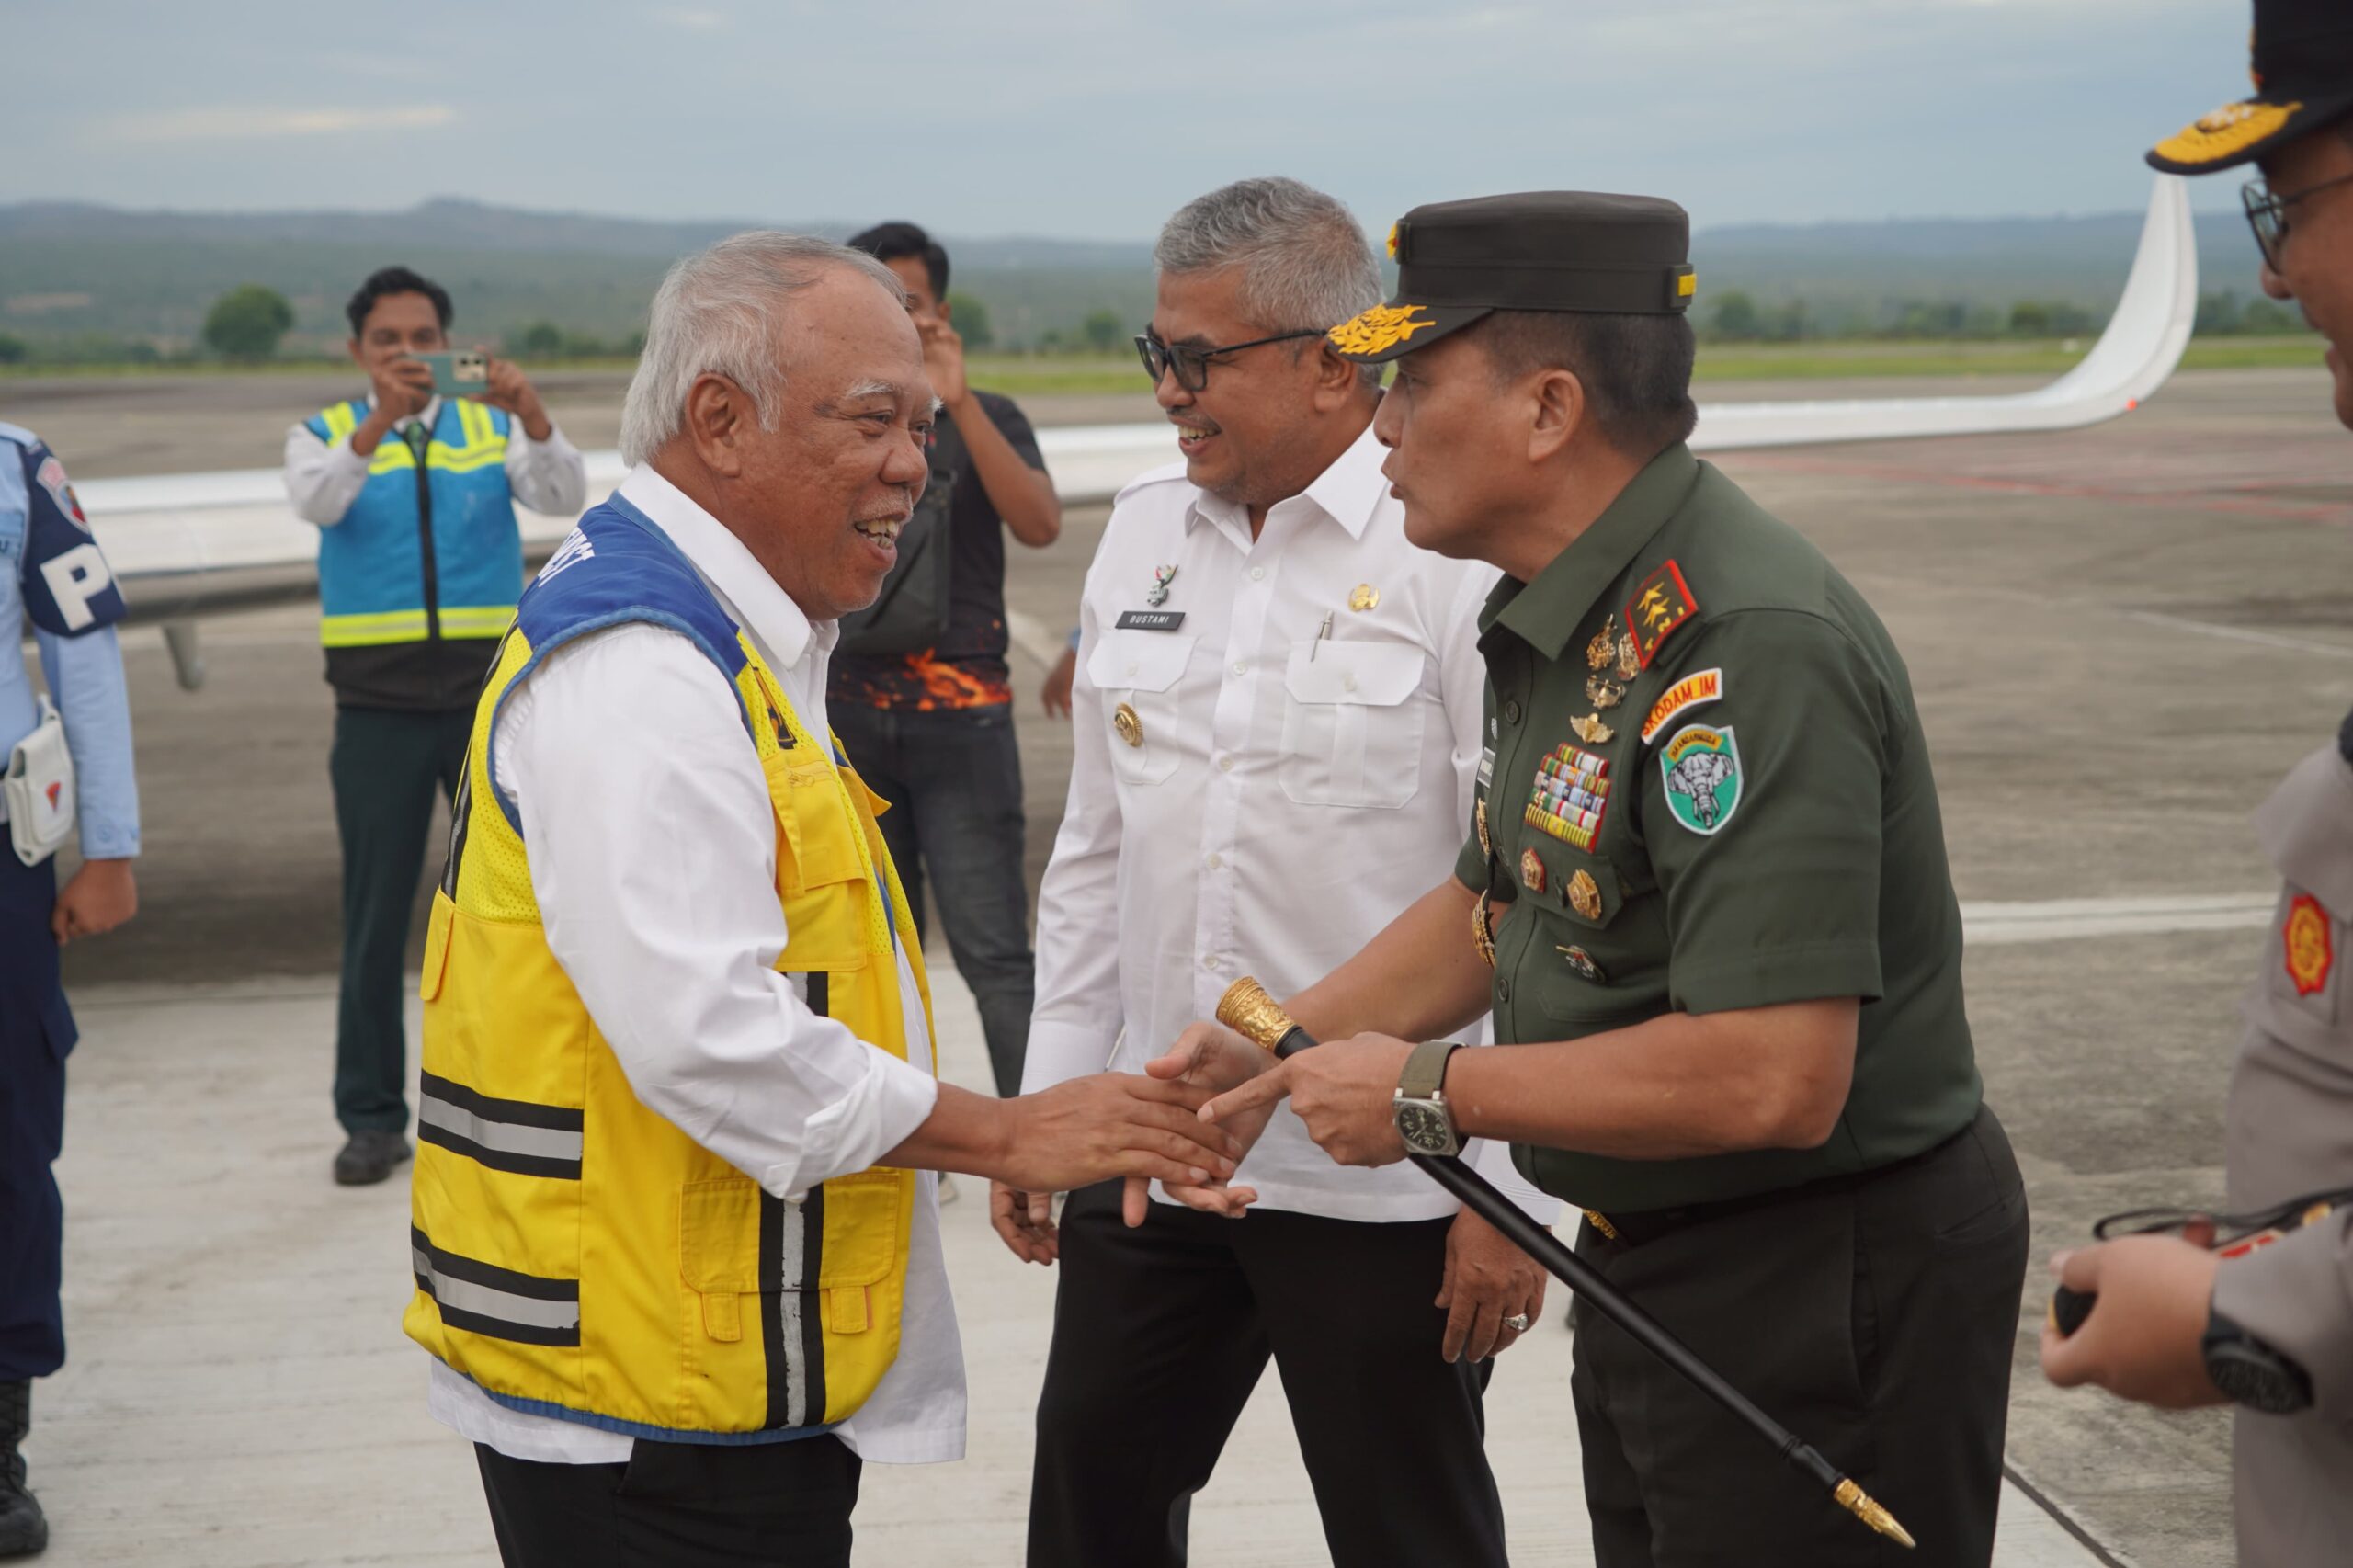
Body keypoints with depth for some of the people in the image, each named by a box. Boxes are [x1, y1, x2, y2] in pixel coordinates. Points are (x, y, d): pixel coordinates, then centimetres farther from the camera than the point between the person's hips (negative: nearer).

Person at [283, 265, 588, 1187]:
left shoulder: (493, 429, 6)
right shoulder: (326, 435, 4)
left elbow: (566, 498, -12)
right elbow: (317, 502, -18)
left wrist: (532, 415, -30)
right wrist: (378, 423, -35)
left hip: (490, 698, 1)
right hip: (379, 711, 0)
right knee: (376, 916, 4)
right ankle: (372, 1117, 12)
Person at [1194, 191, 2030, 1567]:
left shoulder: (1747, 645, -27)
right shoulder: (1563, 615, 6)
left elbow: (1771, 1078, -33)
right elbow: (1494, 904, 19)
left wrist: (1427, 1094, -22)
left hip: (1823, 1298, -10)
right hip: (1659, 1266, 10)